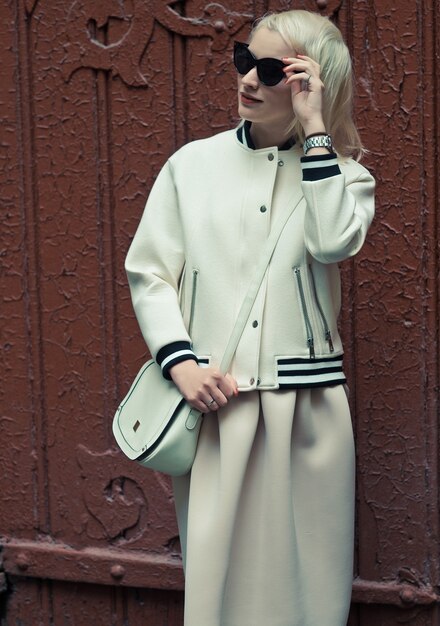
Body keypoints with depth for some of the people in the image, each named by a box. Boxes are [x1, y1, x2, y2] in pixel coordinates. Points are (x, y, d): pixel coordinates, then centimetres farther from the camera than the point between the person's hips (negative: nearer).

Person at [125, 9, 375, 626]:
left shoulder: (341, 172, 7)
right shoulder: (192, 164, 8)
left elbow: (333, 242, -14)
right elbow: (149, 272, 5)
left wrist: (313, 129, -11)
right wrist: (181, 363, -9)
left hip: (306, 405, 0)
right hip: (211, 400, 1)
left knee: (303, 564, 6)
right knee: (216, 563, 4)